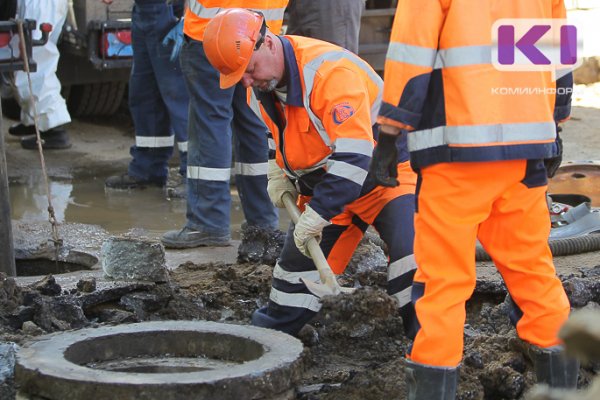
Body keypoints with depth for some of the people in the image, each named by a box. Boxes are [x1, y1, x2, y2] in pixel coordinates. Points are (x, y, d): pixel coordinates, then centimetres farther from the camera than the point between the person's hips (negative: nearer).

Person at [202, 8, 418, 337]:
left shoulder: (330, 72, -31)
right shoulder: (263, 81, -4)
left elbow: (354, 156, -36)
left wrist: (318, 214, -34)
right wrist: (277, 172, 9)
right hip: (322, 182, 8)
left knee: (411, 255, -25)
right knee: (298, 266, 12)